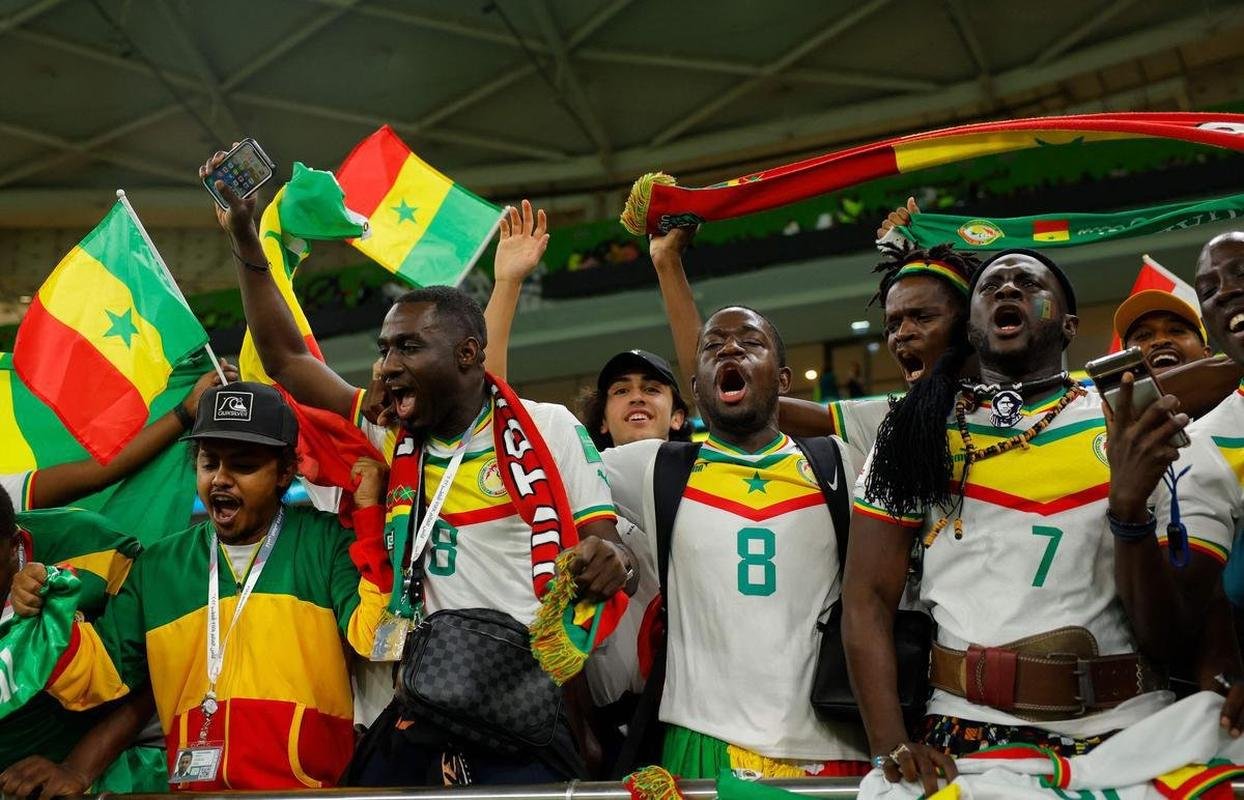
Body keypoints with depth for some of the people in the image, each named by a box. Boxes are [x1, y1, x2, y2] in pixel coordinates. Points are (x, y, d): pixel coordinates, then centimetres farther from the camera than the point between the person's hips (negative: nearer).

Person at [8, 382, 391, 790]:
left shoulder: (327, 543, 6)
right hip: (196, 787, 3)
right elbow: (101, 677, 18)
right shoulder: (157, 566, 17)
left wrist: (369, 514, -8)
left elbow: (377, 640, -8)